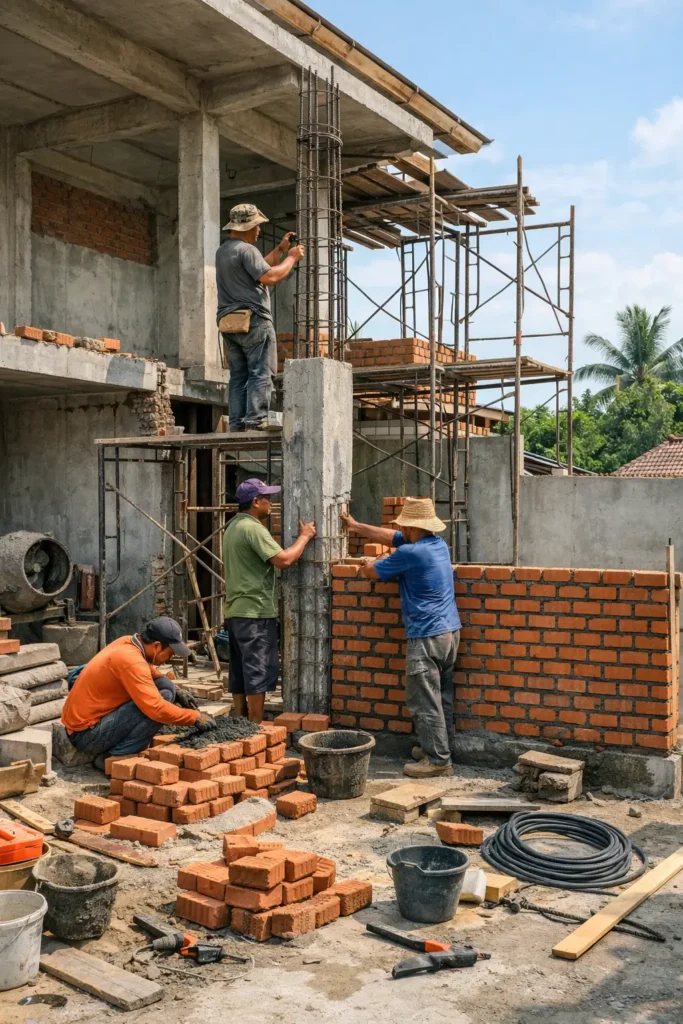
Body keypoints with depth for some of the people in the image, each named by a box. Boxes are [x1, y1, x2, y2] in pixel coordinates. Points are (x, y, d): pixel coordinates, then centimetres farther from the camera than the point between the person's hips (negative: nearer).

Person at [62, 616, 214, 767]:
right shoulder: (131, 661, -25)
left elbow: (154, 675, 22)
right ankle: (115, 757, -11)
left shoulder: (127, 643, 2)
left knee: (164, 685, 2)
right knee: (162, 698, -21)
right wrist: (195, 717, -18)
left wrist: (177, 692, 6)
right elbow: (157, 709, -30)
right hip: (86, 734, -9)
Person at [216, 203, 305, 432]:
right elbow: (269, 277, -18)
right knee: (261, 374, -8)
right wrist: (291, 258, -4)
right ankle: (256, 421, -14)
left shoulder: (223, 251, 21)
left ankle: (237, 424, 4)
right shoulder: (246, 249, -9)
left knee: (238, 376, 7)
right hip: (254, 321, -9)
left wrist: (280, 250, 25)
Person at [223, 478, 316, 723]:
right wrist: (304, 536, -10)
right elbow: (284, 560, -23)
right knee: (259, 672, -5)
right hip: (255, 612, -10)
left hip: (236, 611, 10)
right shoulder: (253, 528, -16)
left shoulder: (234, 527, 16)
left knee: (240, 672, 12)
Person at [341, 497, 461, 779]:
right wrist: (356, 527, 24)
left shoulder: (410, 553, -17)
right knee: (442, 696, 16)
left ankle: (438, 759, 1)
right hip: (451, 631, 9)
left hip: (427, 637, -9)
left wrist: (369, 564, 21)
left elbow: (369, 572, -3)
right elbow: (390, 536, 20)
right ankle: (440, 747, 26)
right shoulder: (438, 543, 10)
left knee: (424, 701, -3)